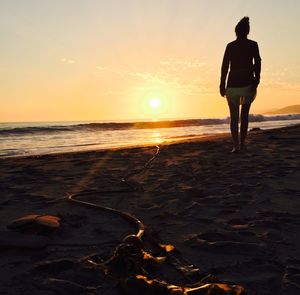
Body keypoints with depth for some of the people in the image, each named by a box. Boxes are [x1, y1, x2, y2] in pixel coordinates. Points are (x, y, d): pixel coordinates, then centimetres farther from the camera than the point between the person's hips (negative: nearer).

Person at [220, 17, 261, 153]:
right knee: (244, 115, 13)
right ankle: (242, 143, 8)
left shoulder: (230, 46, 3)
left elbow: (225, 66, 0)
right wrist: (256, 81, 1)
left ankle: (236, 145, -7)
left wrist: (222, 85, 3)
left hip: (232, 85, 0)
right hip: (248, 84, 0)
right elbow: (257, 64, -4)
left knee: (234, 117, 4)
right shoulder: (253, 45, 1)